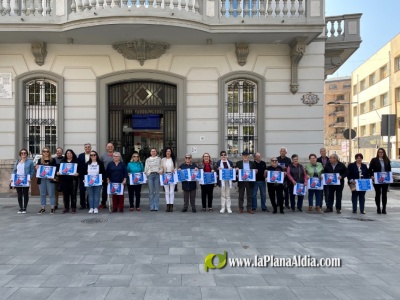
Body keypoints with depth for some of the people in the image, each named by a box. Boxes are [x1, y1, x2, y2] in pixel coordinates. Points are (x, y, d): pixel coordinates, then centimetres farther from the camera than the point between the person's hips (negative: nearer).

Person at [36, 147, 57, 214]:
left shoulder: (53, 160, 2)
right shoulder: (40, 160, 11)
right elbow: (37, 168, 16)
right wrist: (37, 168, -6)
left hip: (50, 179, -3)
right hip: (41, 179, 3)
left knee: (51, 194, -1)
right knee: (42, 194, 8)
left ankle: (52, 208, 6)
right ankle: (43, 208, 16)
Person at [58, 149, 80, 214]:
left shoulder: (76, 161, 5)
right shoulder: (63, 161, 14)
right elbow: (59, 168, 13)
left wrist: (77, 173, -21)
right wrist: (58, 172, -8)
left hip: (73, 180, -3)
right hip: (64, 180, 3)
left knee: (73, 194, -1)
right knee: (65, 194, 5)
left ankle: (73, 208, 7)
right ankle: (66, 208, 13)